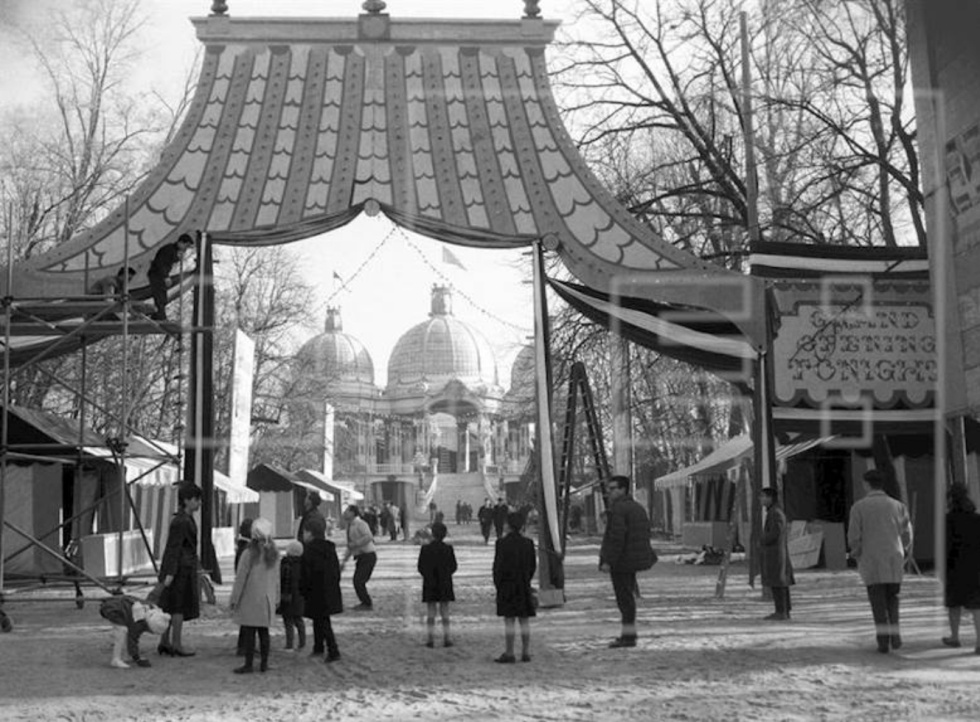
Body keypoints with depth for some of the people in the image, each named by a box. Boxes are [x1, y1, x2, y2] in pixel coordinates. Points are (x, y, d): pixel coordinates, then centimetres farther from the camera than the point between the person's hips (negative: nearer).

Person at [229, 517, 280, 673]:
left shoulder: (248, 554, -14)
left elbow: (240, 578, -10)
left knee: (249, 632, -1)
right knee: (264, 631, 12)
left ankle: (248, 664, 2)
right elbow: (276, 578, 8)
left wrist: (234, 599, -3)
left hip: (250, 598, -5)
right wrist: (276, 599, 17)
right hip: (267, 600, 5)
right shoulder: (274, 555, 1)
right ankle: (264, 663, 16)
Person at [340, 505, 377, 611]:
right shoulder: (350, 527, 14)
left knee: (359, 581, -12)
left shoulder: (360, 524, -13)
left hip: (368, 556, -9)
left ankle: (367, 605, 0)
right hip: (361, 557, 9)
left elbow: (369, 537, -30)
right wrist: (344, 561, 19)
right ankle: (365, 603, 25)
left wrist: (355, 544, -25)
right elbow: (350, 547, 22)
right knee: (358, 581, 10)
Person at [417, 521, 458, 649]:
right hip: (445, 584, 1)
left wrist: (428, 576, 9)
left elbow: (421, 567, -6)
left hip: (429, 585, 0)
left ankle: (431, 638, 4)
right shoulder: (448, 549, -8)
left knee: (430, 612, 6)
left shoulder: (425, 549, -9)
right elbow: (453, 567, -3)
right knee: (445, 612, 8)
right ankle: (446, 638, 8)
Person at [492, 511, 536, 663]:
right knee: (525, 620, 7)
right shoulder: (528, 543, 3)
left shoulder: (502, 542, -11)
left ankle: (509, 654, -1)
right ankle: (526, 653, 9)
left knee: (509, 620, -2)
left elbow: (498, 565, -11)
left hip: (507, 586, -4)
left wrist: (497, 583, 1)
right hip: (524, 587, 4)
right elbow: (533, 565, 7)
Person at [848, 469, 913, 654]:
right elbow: (907, 535, 4)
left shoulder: (859, 506, -4)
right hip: (894, 560, 2)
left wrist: (856, 553, 10)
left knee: (878, 602, 5)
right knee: (892, 598, 18)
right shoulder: (897, 506, 4)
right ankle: (895, 633, 1)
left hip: (871, 562, -2)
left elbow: (853, 536, -7)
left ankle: (883, 641, -1)